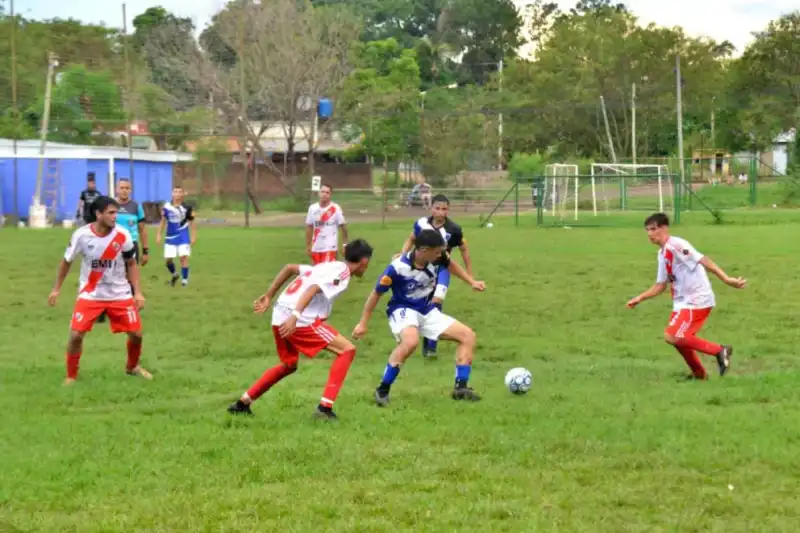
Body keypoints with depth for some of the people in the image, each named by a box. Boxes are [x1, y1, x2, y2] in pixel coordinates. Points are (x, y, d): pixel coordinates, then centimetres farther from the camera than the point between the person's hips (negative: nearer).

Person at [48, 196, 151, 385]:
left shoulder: (123, 235, -14)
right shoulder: (81, 235, -17)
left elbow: (131, 264, 2)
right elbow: (67, 261, 1)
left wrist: (138, 292, -4)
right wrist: (56, 288, 4)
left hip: (120, 293, 1)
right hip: (90, 294, -1)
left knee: (136, 333, 1)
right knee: (76, 334, -12)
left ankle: (132, 367, 30)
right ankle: (71, 376, 8)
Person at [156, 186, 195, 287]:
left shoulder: (187, 208, -6)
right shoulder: (167, 207, 0)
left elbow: (191, 223, 2)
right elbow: (163, 221, 11)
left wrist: (193, 236, 1)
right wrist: (159, 234, 9)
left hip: (183, 237, -3)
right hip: (170, 237, 3)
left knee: (184, 257, -9)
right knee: (168, 258, 2)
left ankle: (185, 279, 3)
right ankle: (174, 275, 31)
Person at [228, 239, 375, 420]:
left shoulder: (328, 266, 23)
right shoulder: (342, 272, -3)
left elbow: (289, 268, 25)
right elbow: (313, 289, -19)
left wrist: (268, 296, 27)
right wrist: (295, 316, -29)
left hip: (279, 317, 9)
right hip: (300, 321, -9)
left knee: (289, 365, 31)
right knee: (347, 350, -3)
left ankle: (242, 403, 33)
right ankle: (325, 407, -10)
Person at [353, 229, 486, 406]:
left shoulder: (436, 258, -13)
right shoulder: (398, 267, -27)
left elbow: (450, 265, 14)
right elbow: (376, 294, -13)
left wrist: (472, 282, 13)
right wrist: (363, 323, -8)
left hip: (427, 311, 7)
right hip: (403, 310, -7)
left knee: (468, 336, -1)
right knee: (411, 341, -39)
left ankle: (460, 387, 2)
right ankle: (382, 390, -25)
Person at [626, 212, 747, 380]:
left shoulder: (676, 245, -16)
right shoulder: (662, 254, 14)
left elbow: (703, 260, -25)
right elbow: (661, 285, 22)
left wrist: (727, 279, -33)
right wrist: (639, 298, 15)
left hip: (697, 300, -10)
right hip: (683, 302, 10)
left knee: (672, 337, -17)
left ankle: (719, 350, -9)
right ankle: (699, 373, 31)